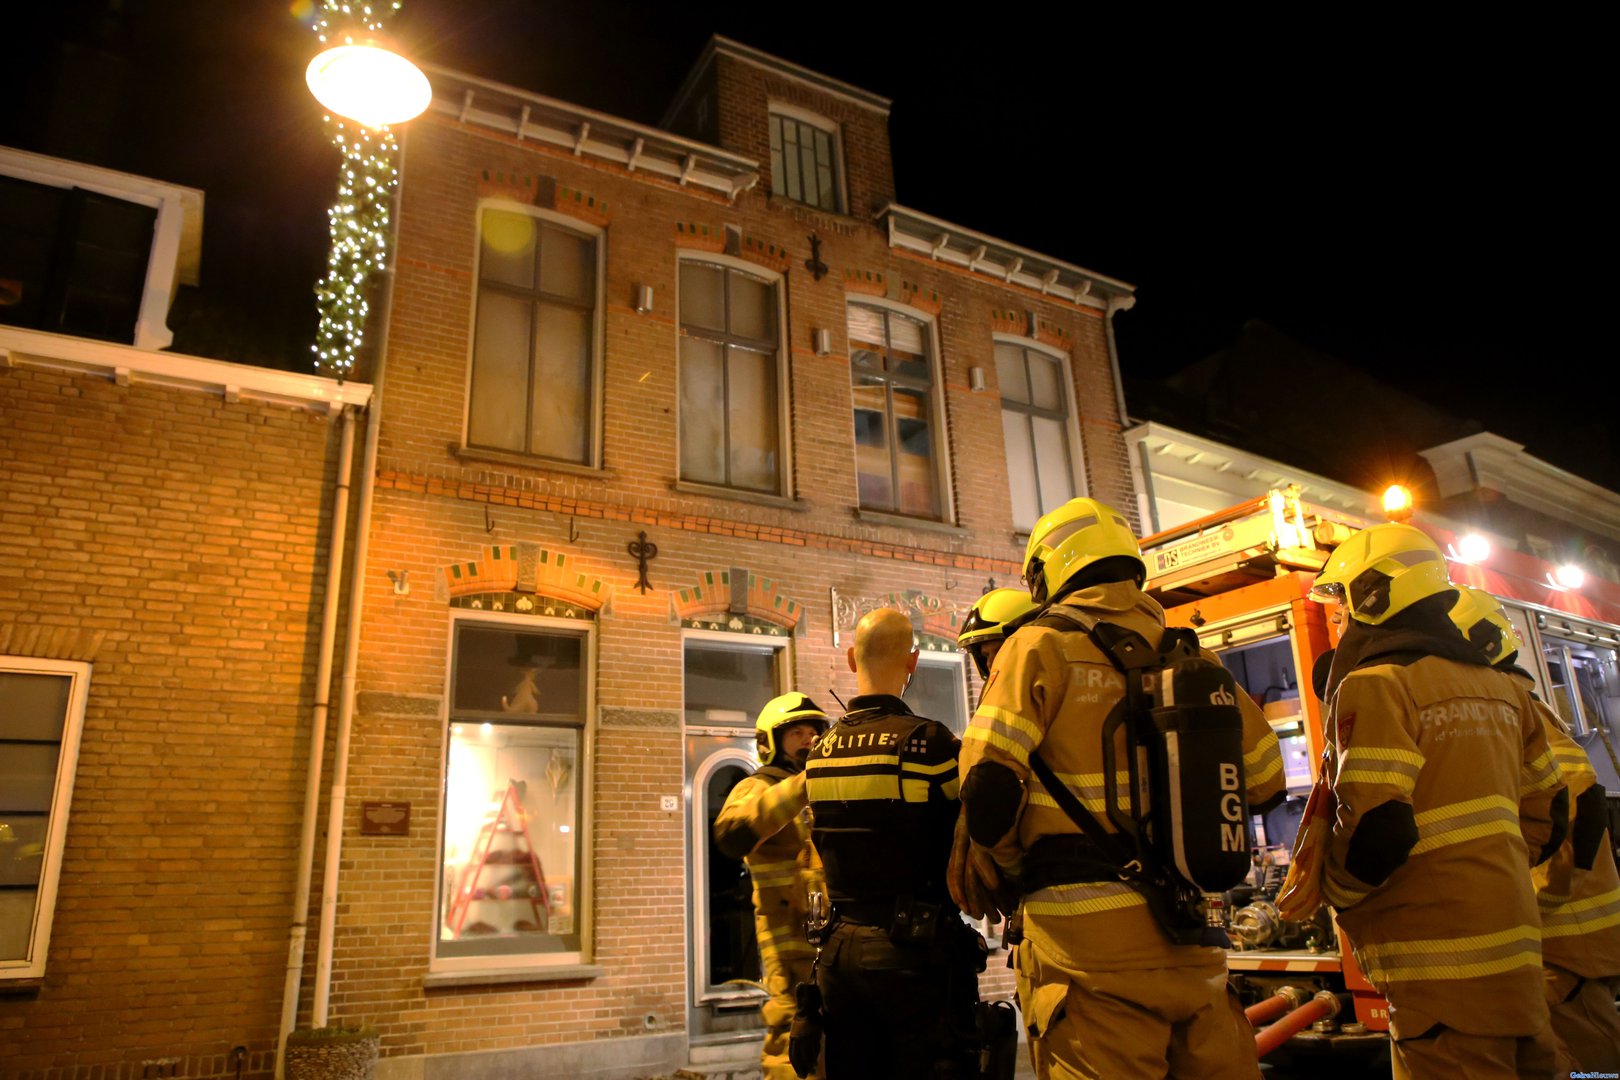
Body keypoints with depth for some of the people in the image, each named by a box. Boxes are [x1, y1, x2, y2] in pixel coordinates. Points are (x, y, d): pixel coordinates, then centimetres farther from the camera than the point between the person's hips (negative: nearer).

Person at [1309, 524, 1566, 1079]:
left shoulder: (1375, 684, -12)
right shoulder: (1501, 687, 14)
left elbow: (1376, 827, -19)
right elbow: (1545, 817, 18)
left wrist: (1332, 894, -2)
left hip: (1442, 961, -8)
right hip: (1514, 947, 8)